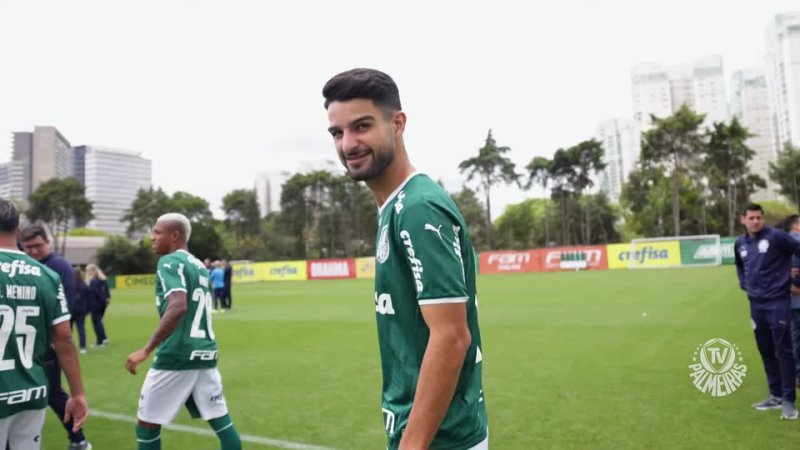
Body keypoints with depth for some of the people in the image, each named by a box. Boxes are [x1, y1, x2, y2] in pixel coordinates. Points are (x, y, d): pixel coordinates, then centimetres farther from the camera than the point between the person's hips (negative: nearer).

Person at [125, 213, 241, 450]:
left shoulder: (170, 262, -9)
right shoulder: (200, 266, 16)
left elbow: (179, 307, -24)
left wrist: (146, 350, -24)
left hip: (176, 356, -7)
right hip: (205, 354, 8)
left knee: (147, 423, 8)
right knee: (221, 419, 11)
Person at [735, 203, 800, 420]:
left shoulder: (776, 236, -11)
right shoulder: (740, 244, 9)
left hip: (777, 302, -6)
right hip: (756, 304, 6)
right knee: (766, 352, 12)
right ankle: (776, 396, 24)